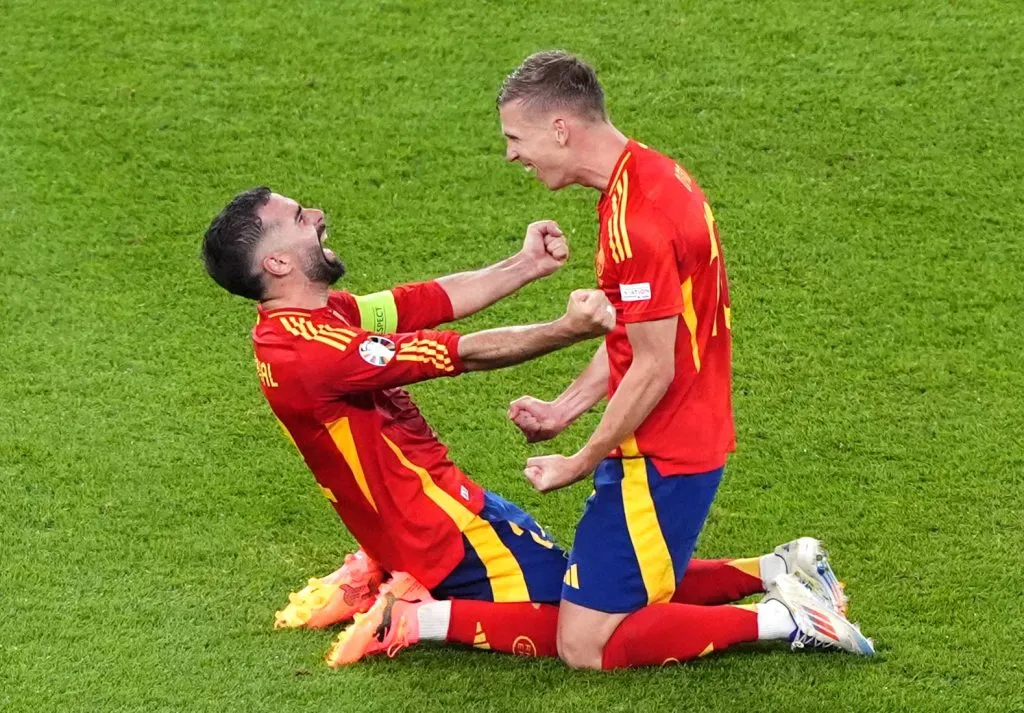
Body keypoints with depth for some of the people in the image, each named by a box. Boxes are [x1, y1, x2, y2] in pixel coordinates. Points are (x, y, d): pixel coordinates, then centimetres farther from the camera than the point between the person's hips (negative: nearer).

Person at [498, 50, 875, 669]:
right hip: (697, 439, 10)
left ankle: (787, 618, -6)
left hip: (660, 460, -10)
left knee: (584, 644, -7)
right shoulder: (653, 175, 7)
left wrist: (581, 465, -12)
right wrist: (565, 408, 10)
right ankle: (781, 576, 17)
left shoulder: (635, 217, -24)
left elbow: (654, 369, -22)